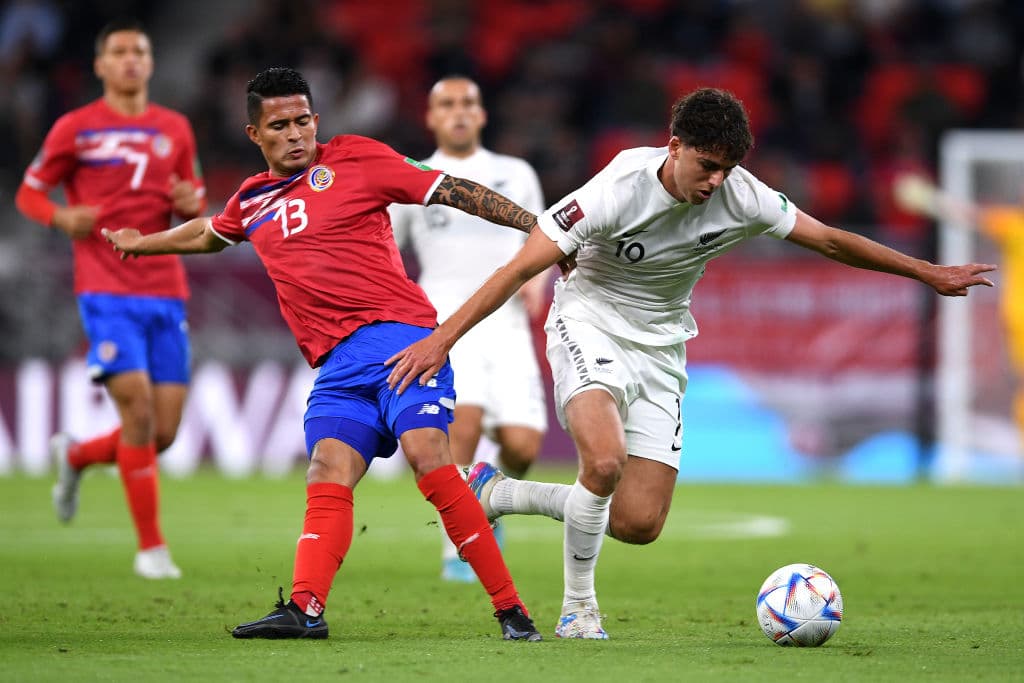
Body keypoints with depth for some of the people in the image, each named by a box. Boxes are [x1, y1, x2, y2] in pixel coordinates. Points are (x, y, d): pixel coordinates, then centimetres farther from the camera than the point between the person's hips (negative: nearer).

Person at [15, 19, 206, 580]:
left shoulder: (175, 129, 12)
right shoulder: (76, 129, 1)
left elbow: (194, 204, 21)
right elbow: (28, 193, 7)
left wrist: (192, 205, -3)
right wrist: (61, 217, -14)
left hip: (165, 291, 4)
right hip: (106, 291, -4)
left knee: (164, 431, 1)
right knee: (138, 411, -16)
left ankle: (75, 456, 32)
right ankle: (151, 547, -4)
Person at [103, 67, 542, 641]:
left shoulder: (355, 159, 4)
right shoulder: (251, 201, 20)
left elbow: (453, 191, 1)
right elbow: (209, 235, 44)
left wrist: (538, 227, -5)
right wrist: (142, 243, 59)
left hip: (400, 333, -5)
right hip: (339, 364, 6)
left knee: (427, 455, -22)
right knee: (328, 475, -14)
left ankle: (511, 610, -20)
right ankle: (305, 609, -28)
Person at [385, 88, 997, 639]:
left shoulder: (739, 196, -13)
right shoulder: (620, 189, -25)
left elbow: (830, 241, 0)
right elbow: (520, 268, -22)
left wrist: (930, 273, 3)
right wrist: (443, 338, -26)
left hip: (660, 348, 5)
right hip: (590, 325, -5)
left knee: (640, 524, -6)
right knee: (605, 460, -33)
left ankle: (497, 494, 16)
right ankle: (579, 608, -11)